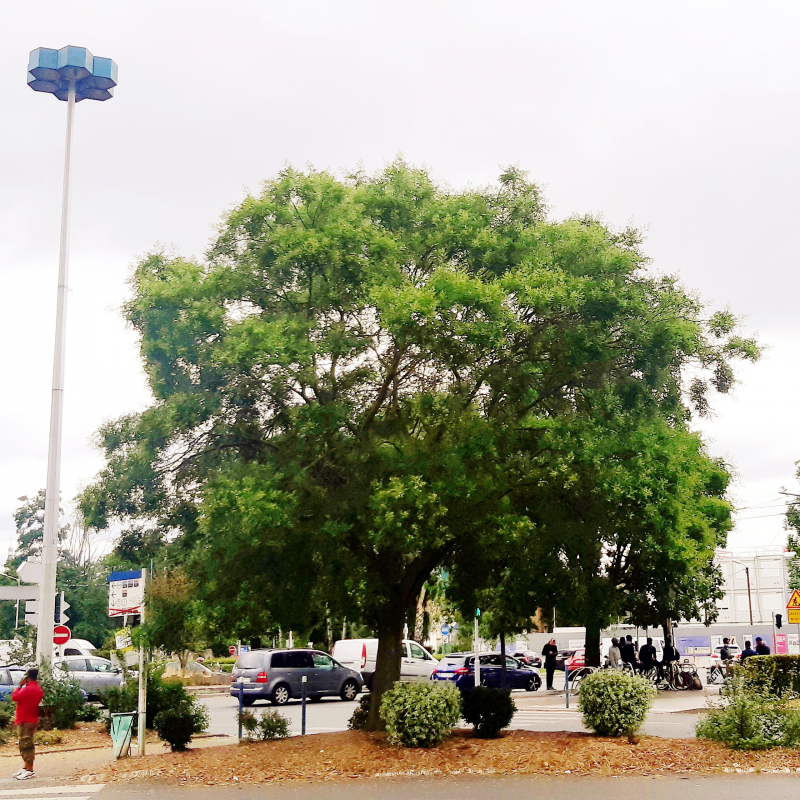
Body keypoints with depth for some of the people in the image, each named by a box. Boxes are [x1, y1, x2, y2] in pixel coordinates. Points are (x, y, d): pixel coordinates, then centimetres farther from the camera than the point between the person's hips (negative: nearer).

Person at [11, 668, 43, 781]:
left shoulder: (28, 689, -19)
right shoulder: (38, 689, 13)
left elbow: (15, 697, -17)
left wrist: (20, 686, -5)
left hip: (25, 722, -10)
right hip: (32, 720, 10)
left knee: (26, 746, -8)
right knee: (25, 745, 17)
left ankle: (29, 770, -7)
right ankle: (25, 768, 23)